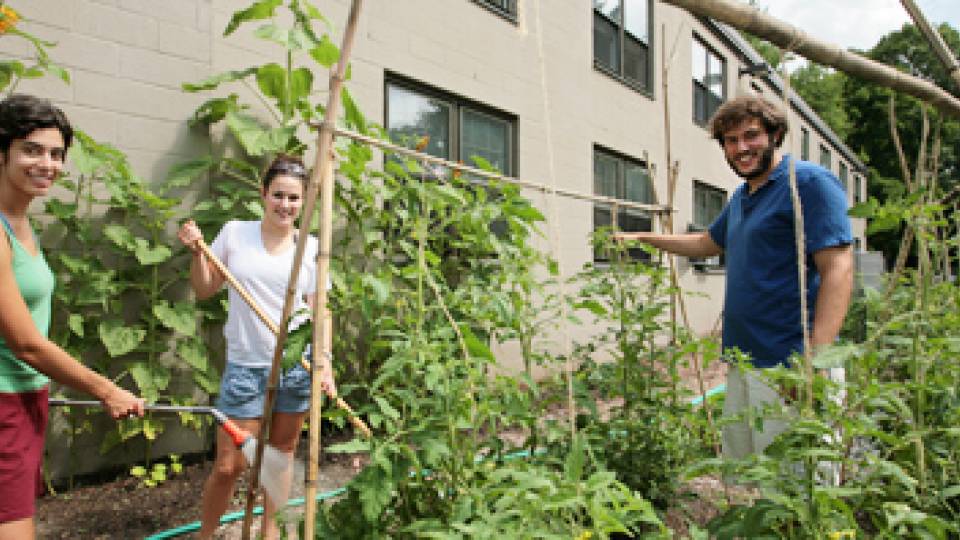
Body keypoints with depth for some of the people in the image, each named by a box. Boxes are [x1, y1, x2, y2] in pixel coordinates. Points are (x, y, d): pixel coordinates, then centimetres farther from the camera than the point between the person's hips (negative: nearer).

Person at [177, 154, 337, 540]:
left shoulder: (311, 247, 1)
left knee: (282, 454, 14)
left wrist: (325, 363, -5)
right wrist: (196, 251, -7)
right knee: (228, 466, 1)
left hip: (297, 365, 2)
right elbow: (204, 290, 8)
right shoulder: (235, 233, 0)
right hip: (246, 367, -1)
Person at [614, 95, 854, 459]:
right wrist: (643, 238, 32)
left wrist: (816, 362, -26)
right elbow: (708, 243, 35)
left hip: (787, 367, -9)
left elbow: (837, 270, -18)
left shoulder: (810, 183, -9)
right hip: (742, 362, 9)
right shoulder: (741, 197, 18)